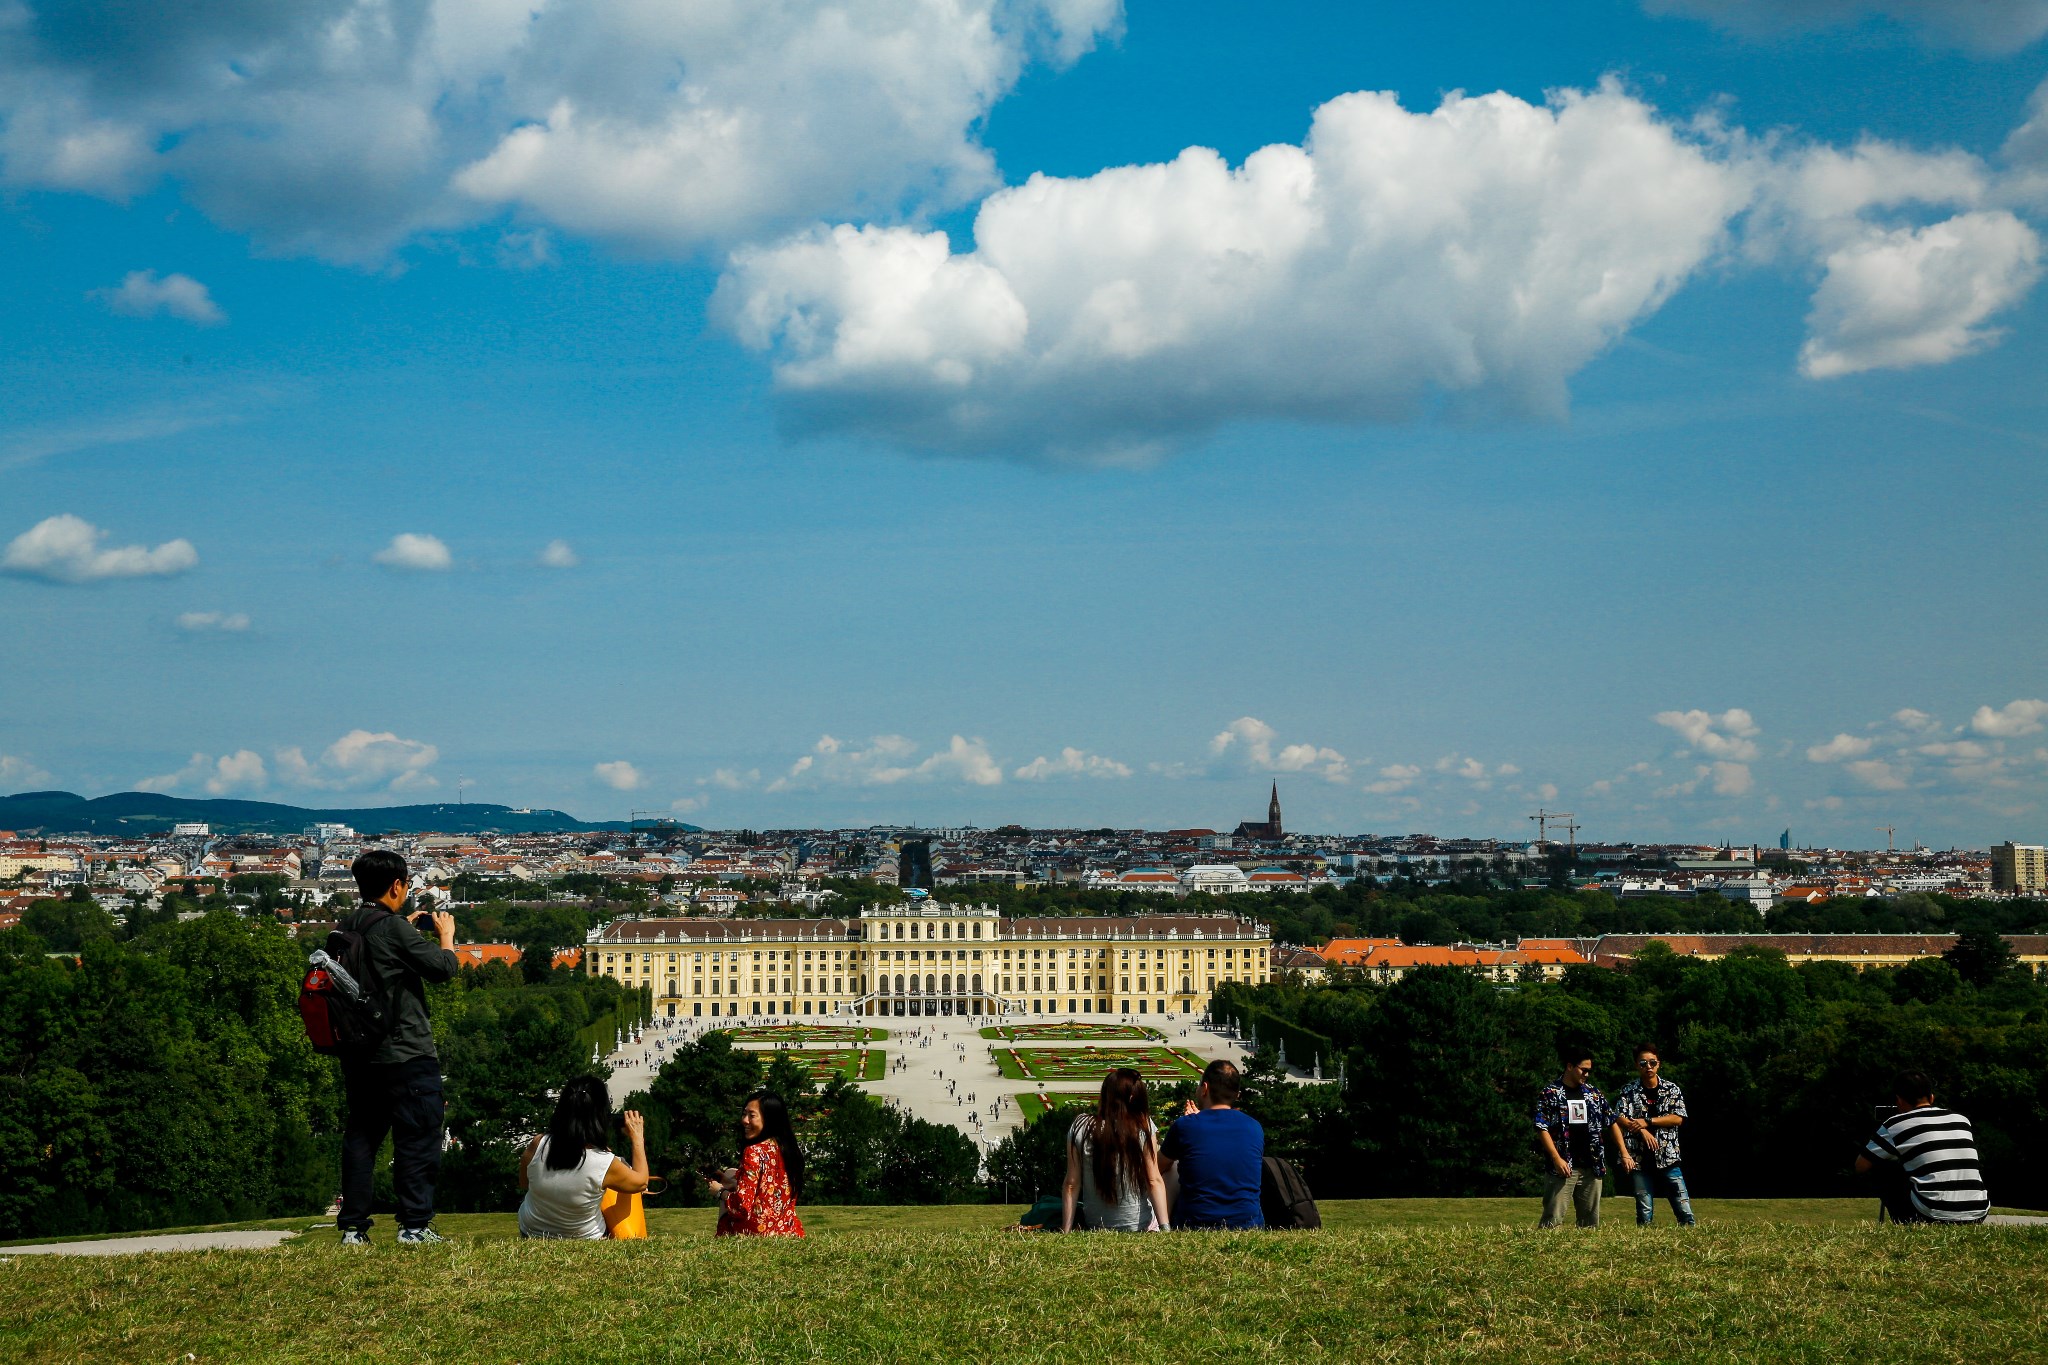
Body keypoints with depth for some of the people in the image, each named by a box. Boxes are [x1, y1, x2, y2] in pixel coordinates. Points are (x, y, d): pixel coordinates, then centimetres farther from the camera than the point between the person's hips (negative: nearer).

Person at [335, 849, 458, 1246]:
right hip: (406, 1054, -7)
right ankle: (414, 1225, -2)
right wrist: (446, 935, 6)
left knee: (361, 1135, 12)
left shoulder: (346, 927, 7)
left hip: (358, 1055, 7)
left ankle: (353, 1227, 12)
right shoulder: (394, 928, -16)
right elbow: (443, 968, -12)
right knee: (417, 1138, 0)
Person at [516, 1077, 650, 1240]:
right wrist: (637, 1137, 2)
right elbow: (641, 1181, -8)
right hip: (584, 1241, -3)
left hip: (530, 1233, 3)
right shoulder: (604, 1165, -30)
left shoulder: (538, 1145, -24)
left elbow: (524, 1184, -3)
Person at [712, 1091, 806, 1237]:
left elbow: (742, 1207, -20)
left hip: (759, 1231, -7)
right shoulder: (789, 1149, 4)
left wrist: (720, 1191, -1)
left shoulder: (754, 1152, -18)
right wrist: (733, 1183, 13)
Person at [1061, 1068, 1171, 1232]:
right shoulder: (1143, 1127, -11)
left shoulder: (1080, 1128, -8)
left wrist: (1066, 1232, -1)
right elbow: (1154, 1181, -13)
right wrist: (1164, 1227, -11)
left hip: (1094, 1225, 3)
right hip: (1140, 1225, -3)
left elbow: (1072, 1184, -6)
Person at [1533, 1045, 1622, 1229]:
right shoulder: (1549, 1094, -3)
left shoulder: (1594, 1093, 13)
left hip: (1591, 1166, 5)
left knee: (1591, 1220, 9)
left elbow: (1611, 1123, 17)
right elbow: (1542, 1129, -7)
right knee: (1553, 1220, -9)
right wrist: (1557, 1159, -15)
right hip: (1562, 1167, -5)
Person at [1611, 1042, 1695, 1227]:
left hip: (1667, 1157, 0)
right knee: (1644, 1213, 2)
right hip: (1640, 1159, 0)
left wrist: (1647, 1122, -10)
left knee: (1684, 1210, -4)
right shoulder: (1628, 1091, 6)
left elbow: (1678, 1118, -4)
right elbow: (1619, 1119, -4)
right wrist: (1642, 1131, -18)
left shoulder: (1671, 1089, 7)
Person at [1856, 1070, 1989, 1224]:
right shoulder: (1962, 1120, 17)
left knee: (1884, 1171, 17)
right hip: (1977, 1217, 4)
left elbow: (1861, 1167, 11)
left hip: (1932, 1217, -4)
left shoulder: (1896, 1124, 4)